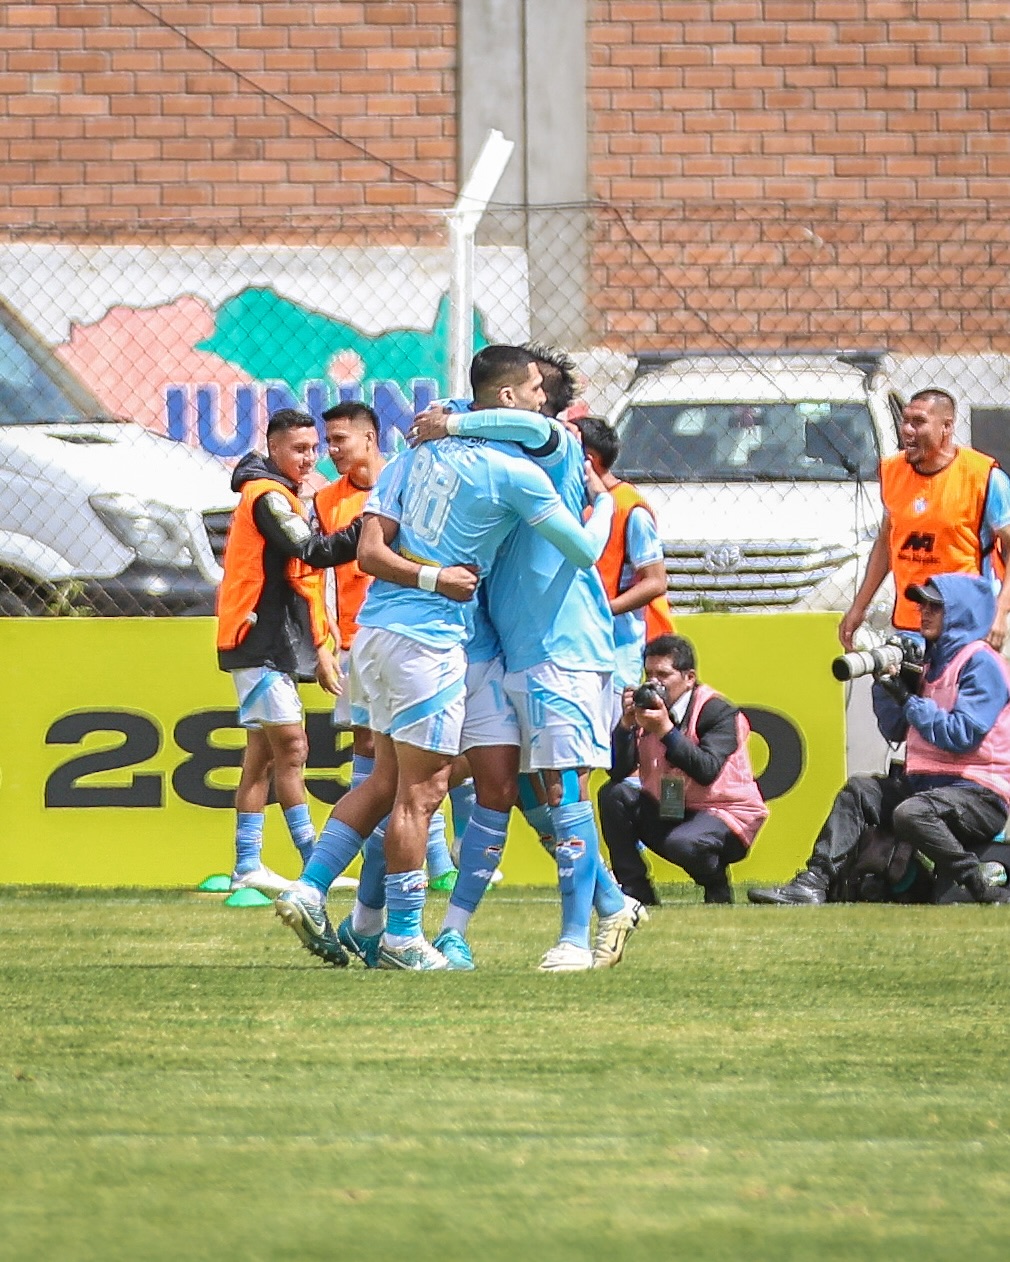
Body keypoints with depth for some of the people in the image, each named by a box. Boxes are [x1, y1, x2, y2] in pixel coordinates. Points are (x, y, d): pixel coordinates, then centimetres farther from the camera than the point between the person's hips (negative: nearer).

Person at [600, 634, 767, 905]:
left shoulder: (718, 713, -13)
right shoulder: (646, 709, 1)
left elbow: (707, 772, -29)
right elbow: (618, 772, -8)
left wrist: (666, 730, -33)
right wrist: (627, 723, -21)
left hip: (725, 815, -6)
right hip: (668, 815, 6)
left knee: (682, 844, -36)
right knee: (614, 795, -15)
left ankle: (717, 885, 0)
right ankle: (634, 892, -11)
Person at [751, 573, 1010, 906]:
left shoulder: (979, 663, -10)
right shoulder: (934, 660, 18)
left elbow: (963, 736, -20)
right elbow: (895, 731, 16)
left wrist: (909, 700, -16)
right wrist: (885, 681, 3)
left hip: (980, 794, -10)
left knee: (911, 813, -34)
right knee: (858, 791, 8)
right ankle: (813, 884, -1)